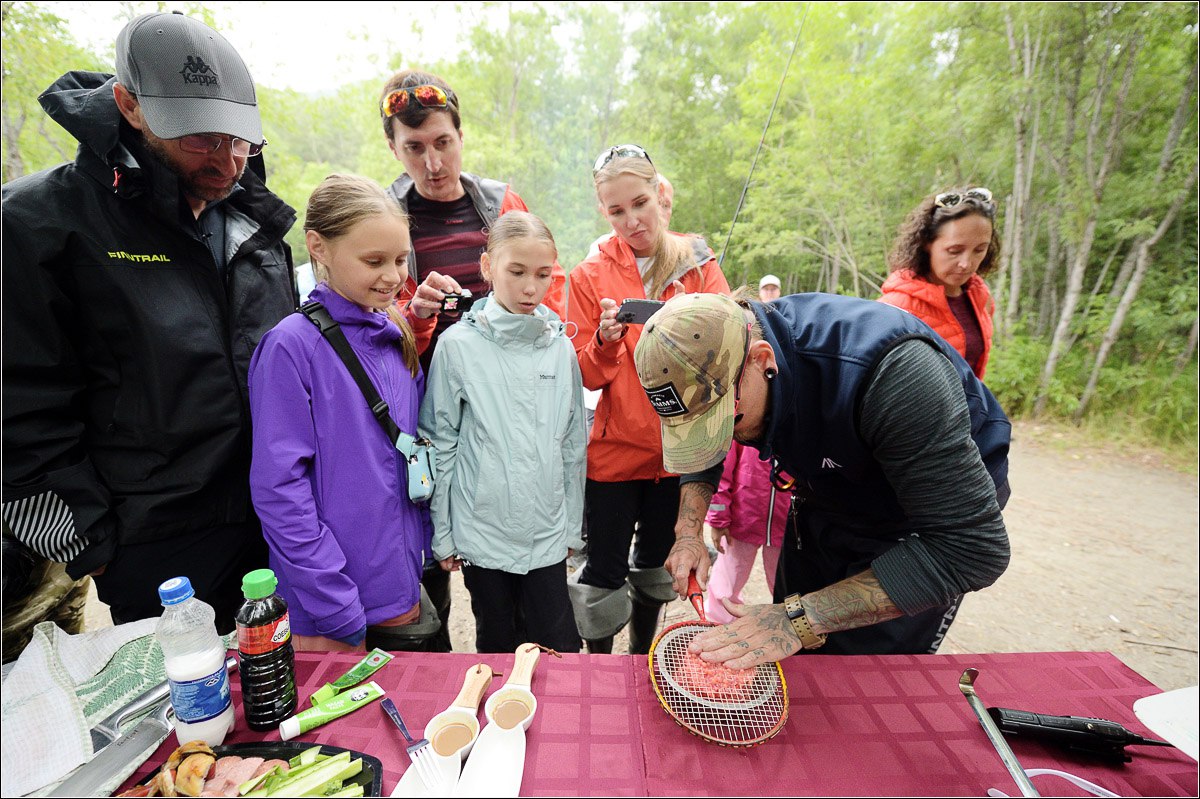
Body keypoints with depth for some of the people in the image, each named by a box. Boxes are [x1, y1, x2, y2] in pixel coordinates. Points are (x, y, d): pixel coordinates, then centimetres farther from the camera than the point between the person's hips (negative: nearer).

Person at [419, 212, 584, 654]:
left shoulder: (561, 346, 1)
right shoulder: (458, 344, -7)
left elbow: (573, 443, 7)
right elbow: (440, 444, -3)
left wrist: (572, 525, 10)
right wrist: (442, 533, 0)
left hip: (548, 532, 2)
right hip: (482, 531, -1)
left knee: (560, 650, 6)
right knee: (497, 647, 16)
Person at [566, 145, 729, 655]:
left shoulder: (700, 265, 3)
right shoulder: (590, 275, -2)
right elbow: (586, 376, -4)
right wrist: (606, 341, -24)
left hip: (680, 449, 3)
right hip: (614, 450, -2)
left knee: (656, 571, 20)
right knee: (605, 576, 6)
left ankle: (641, 659, 46)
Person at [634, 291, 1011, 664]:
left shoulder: (890, 368, -40)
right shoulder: (716, 358, -21)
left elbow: (972, 547, -37)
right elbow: (699, 451, 0)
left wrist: (800, 618, -40)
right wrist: (688, 532, -18)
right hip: (827, 505, 5)